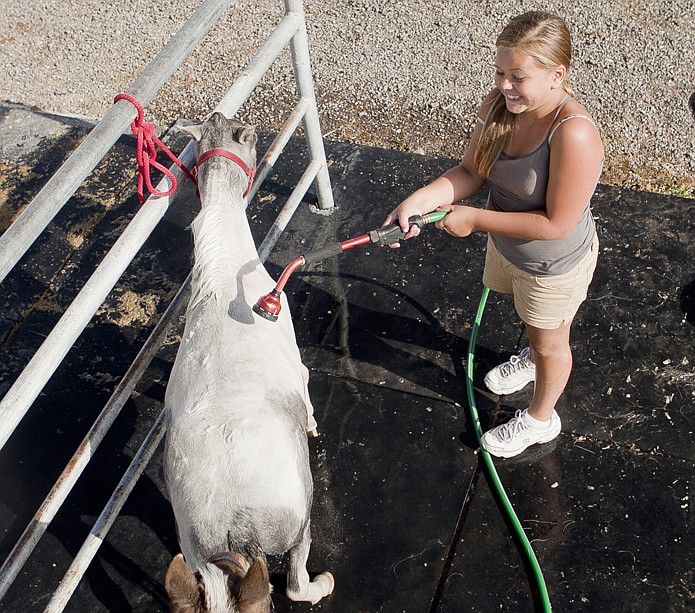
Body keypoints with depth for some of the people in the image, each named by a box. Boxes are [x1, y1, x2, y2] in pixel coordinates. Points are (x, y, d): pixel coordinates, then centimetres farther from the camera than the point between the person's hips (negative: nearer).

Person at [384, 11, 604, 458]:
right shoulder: (499, 105, -16)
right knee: (530, 319, 34)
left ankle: (541, 419, 47)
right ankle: (533, 359, 68)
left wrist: (474, 219, -28)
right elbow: (470, 173, -9)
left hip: (554, 265, -6)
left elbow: (556, 223, -33)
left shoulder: (573, 134, -37)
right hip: (506, 244, 7)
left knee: (551, 341, 20)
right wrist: (417, 202, -26)